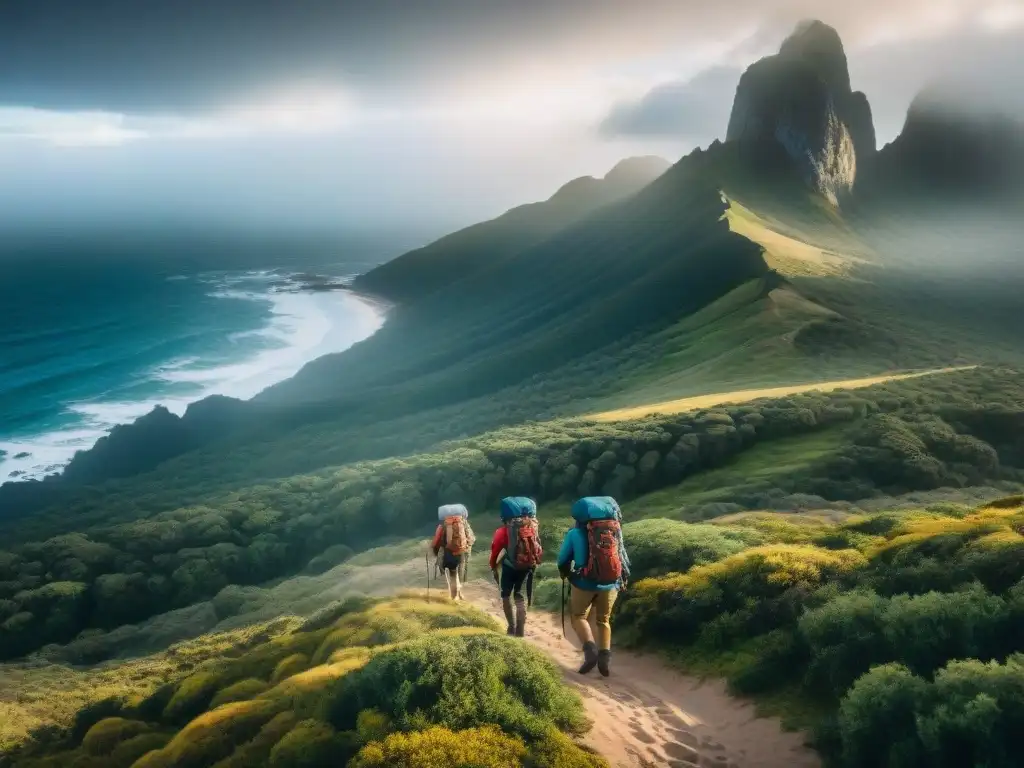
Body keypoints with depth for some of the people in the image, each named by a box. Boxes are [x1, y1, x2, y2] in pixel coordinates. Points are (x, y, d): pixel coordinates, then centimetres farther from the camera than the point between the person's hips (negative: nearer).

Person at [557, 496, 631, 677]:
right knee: (603, 620, 21)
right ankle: (605, 656, 6)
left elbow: (562, 561, 4)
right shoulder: (615, 530, 3)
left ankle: (590, 648, -7)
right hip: (611, 583, 3)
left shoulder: (575, 533, -4)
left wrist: (566, 574, 26)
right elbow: (623, 557, 7)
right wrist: (623, 579, 24)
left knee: (579, 617, 16)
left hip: (585, 582, -3)